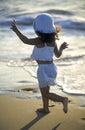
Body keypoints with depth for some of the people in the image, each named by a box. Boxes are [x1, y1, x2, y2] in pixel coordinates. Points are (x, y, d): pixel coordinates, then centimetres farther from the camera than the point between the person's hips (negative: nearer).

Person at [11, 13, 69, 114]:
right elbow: (58, 55, 9)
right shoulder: (53, 40, 0)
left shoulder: (39, 41, -19)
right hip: (51, 67, 7)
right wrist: (61, 48, 29)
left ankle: (63, 99, -17)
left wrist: (16, 30, -35)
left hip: (43, 69, -7)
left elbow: (26, 41, -35)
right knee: (44, 90, 25)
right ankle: (45, 109, 36)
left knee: (46, 94, 2)